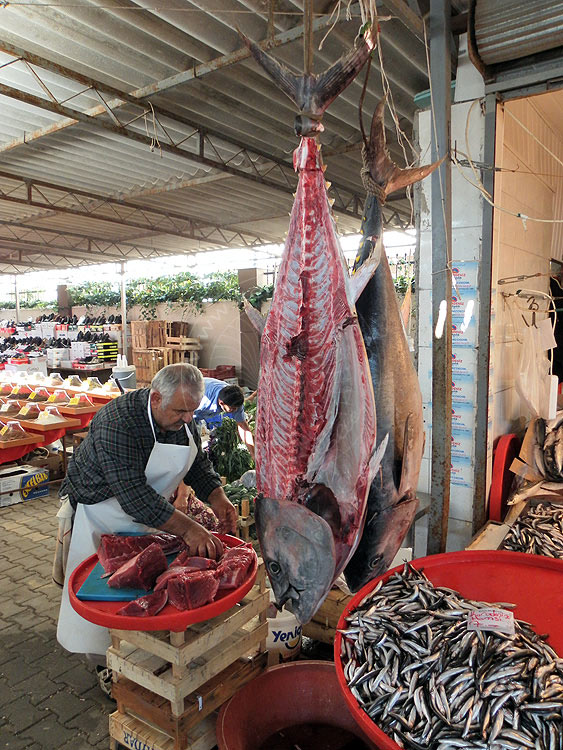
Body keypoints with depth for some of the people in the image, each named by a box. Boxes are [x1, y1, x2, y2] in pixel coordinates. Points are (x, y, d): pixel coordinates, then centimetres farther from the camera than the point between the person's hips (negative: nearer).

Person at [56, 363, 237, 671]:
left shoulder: (181, 417, -11)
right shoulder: (117, 423, -35)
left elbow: (198, 462, 3)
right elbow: (134, 496, -39)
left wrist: (217, 498, -14)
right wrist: (187, 528, -41)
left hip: (149, 510, 7)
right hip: (101, 512, -6)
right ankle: (108, 667, 23)